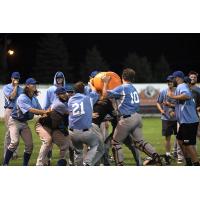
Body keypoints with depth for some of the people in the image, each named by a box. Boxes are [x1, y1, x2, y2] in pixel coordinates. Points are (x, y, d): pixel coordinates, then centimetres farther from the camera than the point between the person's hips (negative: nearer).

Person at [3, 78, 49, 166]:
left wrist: (43, 114, -21)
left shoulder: (34, 99, 4)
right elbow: (30, 110, -31)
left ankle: (25, 165, 14)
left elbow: (39, 110, 3)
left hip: (24, 123, 8)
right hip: (14, 121, -8)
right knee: (15, 142, -24)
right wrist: (44, 111, -35)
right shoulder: (22, 98, -21)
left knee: (29, 144, 2)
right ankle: (5, 164, -18)